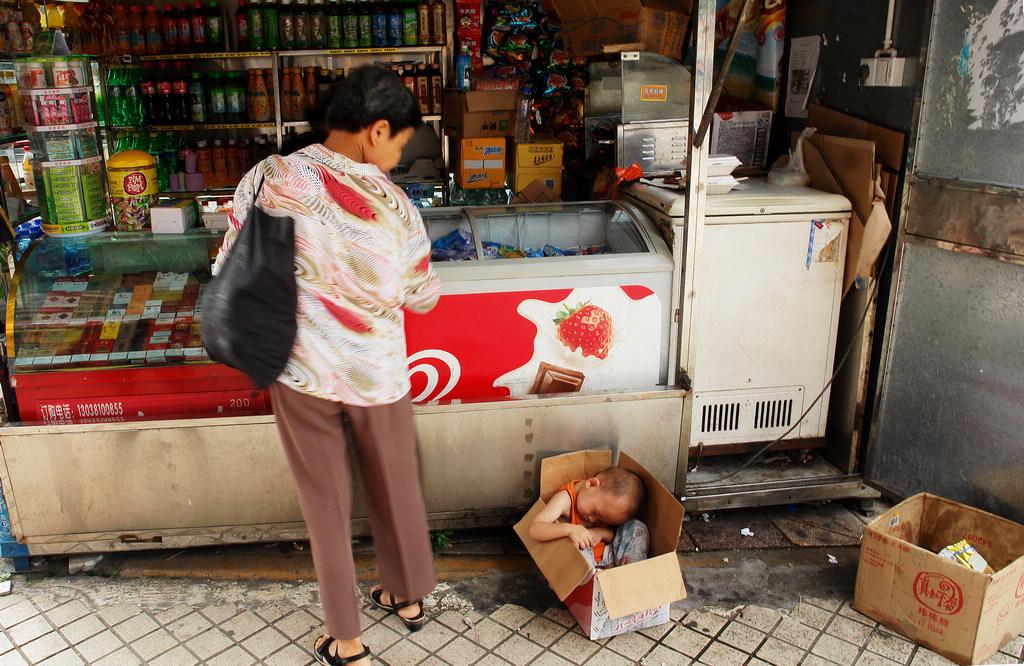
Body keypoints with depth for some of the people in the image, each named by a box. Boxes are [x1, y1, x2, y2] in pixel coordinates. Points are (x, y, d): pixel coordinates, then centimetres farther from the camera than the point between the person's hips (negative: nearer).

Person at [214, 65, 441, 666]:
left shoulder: (268, 178, -12)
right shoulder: (392, 205, -17)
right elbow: (422, 299, -6)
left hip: (300, 371, 2)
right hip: (376, 374, -1)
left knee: (326, 503, 17)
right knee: (396, 489, 22)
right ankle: (410, 596, 45)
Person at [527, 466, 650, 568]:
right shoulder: (565, 499, -22)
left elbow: (616, 535, 5)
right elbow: (533, 530, -32)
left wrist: (602, 533, -19)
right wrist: (569, 529, -46)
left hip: (605, 555, 5)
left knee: (637, 528, -9)